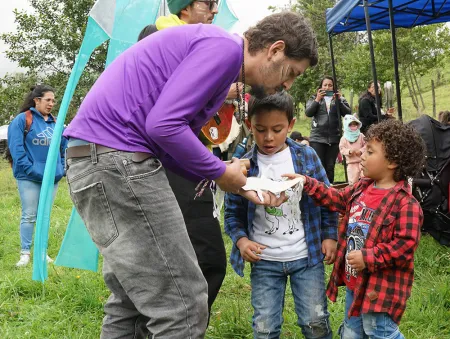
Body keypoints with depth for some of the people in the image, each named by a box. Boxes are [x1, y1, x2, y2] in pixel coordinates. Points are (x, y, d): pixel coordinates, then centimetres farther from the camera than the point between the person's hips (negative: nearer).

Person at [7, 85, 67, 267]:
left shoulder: (55, 123, 11)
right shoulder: (22, 120, -6)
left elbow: (64, 148, 16)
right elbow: (16, 148, -12)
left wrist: (62, 168, 5)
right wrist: (30, 169, -17)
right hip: (29, 178, -5)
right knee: (29, 216, 0)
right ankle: (25, 253, 7)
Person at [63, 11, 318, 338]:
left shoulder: (222, 57, 22)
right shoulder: (223, 46, -9)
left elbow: (173, 146, 19)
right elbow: (163, 125, -20)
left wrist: (238, 184, 14)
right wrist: (221, 173, -5)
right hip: (116, 159, -11)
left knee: (132, 301, 19)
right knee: (183, 305, -5)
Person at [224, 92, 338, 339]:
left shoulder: (307, 156, -3)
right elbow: (233, 213, 2)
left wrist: (330, 236, 1)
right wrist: (241, 240, -14)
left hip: (307, 256, 0)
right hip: (264, 261, 0)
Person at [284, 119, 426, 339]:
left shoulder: (405, 203, -22)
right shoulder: (361, 189, 4)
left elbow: (406, 244, -25)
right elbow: (336, 200, 19)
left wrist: (368, 258, -25)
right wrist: (307, 184, 11)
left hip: (381, 289, -9)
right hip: (355, 283, 9)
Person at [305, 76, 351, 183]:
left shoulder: (340, 99, 11)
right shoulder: (314, 98, 11)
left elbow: (348, 113, -1)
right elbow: (308, 113, -3)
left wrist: (339, 101, -11)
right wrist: (317, 100, -11)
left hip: (334, 138, 1)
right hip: (317, 138, -1)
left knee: (330, 167, 4)